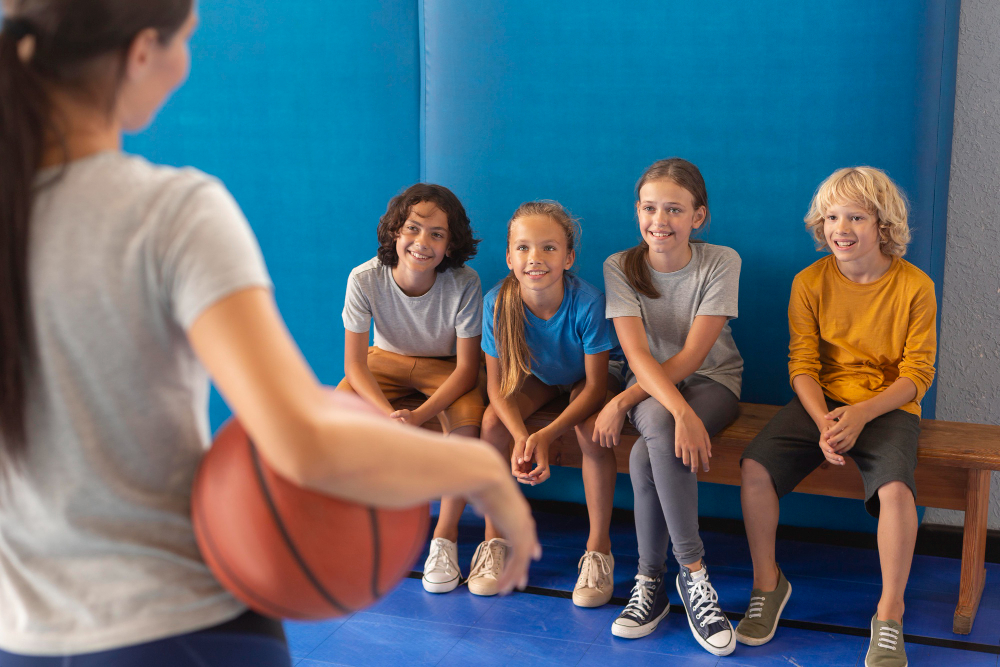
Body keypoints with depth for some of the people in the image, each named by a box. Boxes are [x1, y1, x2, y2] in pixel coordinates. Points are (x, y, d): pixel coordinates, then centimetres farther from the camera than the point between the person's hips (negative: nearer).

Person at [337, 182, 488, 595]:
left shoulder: (464, 284, -27)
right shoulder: (365, 279, -24)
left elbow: (466, 368, -22)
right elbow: (354, 363, -19)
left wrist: (418, 416, -37)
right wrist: (389, 414, -37)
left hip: (445, 367, -1)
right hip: (386, 360, 2)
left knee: (467, 422, -31)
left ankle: (445, 536, -13)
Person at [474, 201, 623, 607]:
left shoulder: (587, 302, -34)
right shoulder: (497, 302, -27)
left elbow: (595, 387, -27)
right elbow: (497, 383, -19)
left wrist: (546, 436, -41)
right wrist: (520, 437, -39)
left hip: (588, 376, -2)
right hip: (536, 375, 3)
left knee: (590, 430, -32)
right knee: (493, 422, -24)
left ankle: (599, 547, -14)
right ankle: (494, 539, -6)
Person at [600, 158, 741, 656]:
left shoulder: (720, 262, -11)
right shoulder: (620, 267, -8)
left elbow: (691, 356, -16)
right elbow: (638, 353, -19)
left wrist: (624, 401, -25)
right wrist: (681, 413, -36)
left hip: (711, 382, -1)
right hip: (650, 387, 1)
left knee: (647, 455, -33)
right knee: (660, 429, -36)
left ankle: (650, 582, -18)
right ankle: (693, 572, -24)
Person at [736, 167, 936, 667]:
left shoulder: (914, 286, -6)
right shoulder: (810, 282, -1)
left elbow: (917, 373, -6)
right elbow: (802, 364, -3)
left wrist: (861, 414, -21)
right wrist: (823, 423, -21)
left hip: (888, 406, -2)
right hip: (821, 401, 2)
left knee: (895, 486, -32)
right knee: (755, 465, -22)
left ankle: (890, 613, -12)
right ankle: (767, 582, 0)